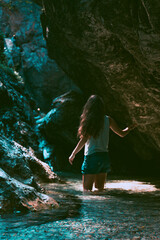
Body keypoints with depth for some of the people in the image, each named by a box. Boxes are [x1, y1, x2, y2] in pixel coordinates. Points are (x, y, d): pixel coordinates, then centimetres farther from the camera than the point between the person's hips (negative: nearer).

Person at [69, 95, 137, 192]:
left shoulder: (89, 120, -9)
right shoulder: (108, 119, 5)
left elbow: (83, 140, -14)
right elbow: (122, 133, 14)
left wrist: (73, 154, -5)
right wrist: (130, 128, 35)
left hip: (92, 157, -5)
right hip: (105, 157, 5)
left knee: (87, 190, -2)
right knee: (100, 189, 17)